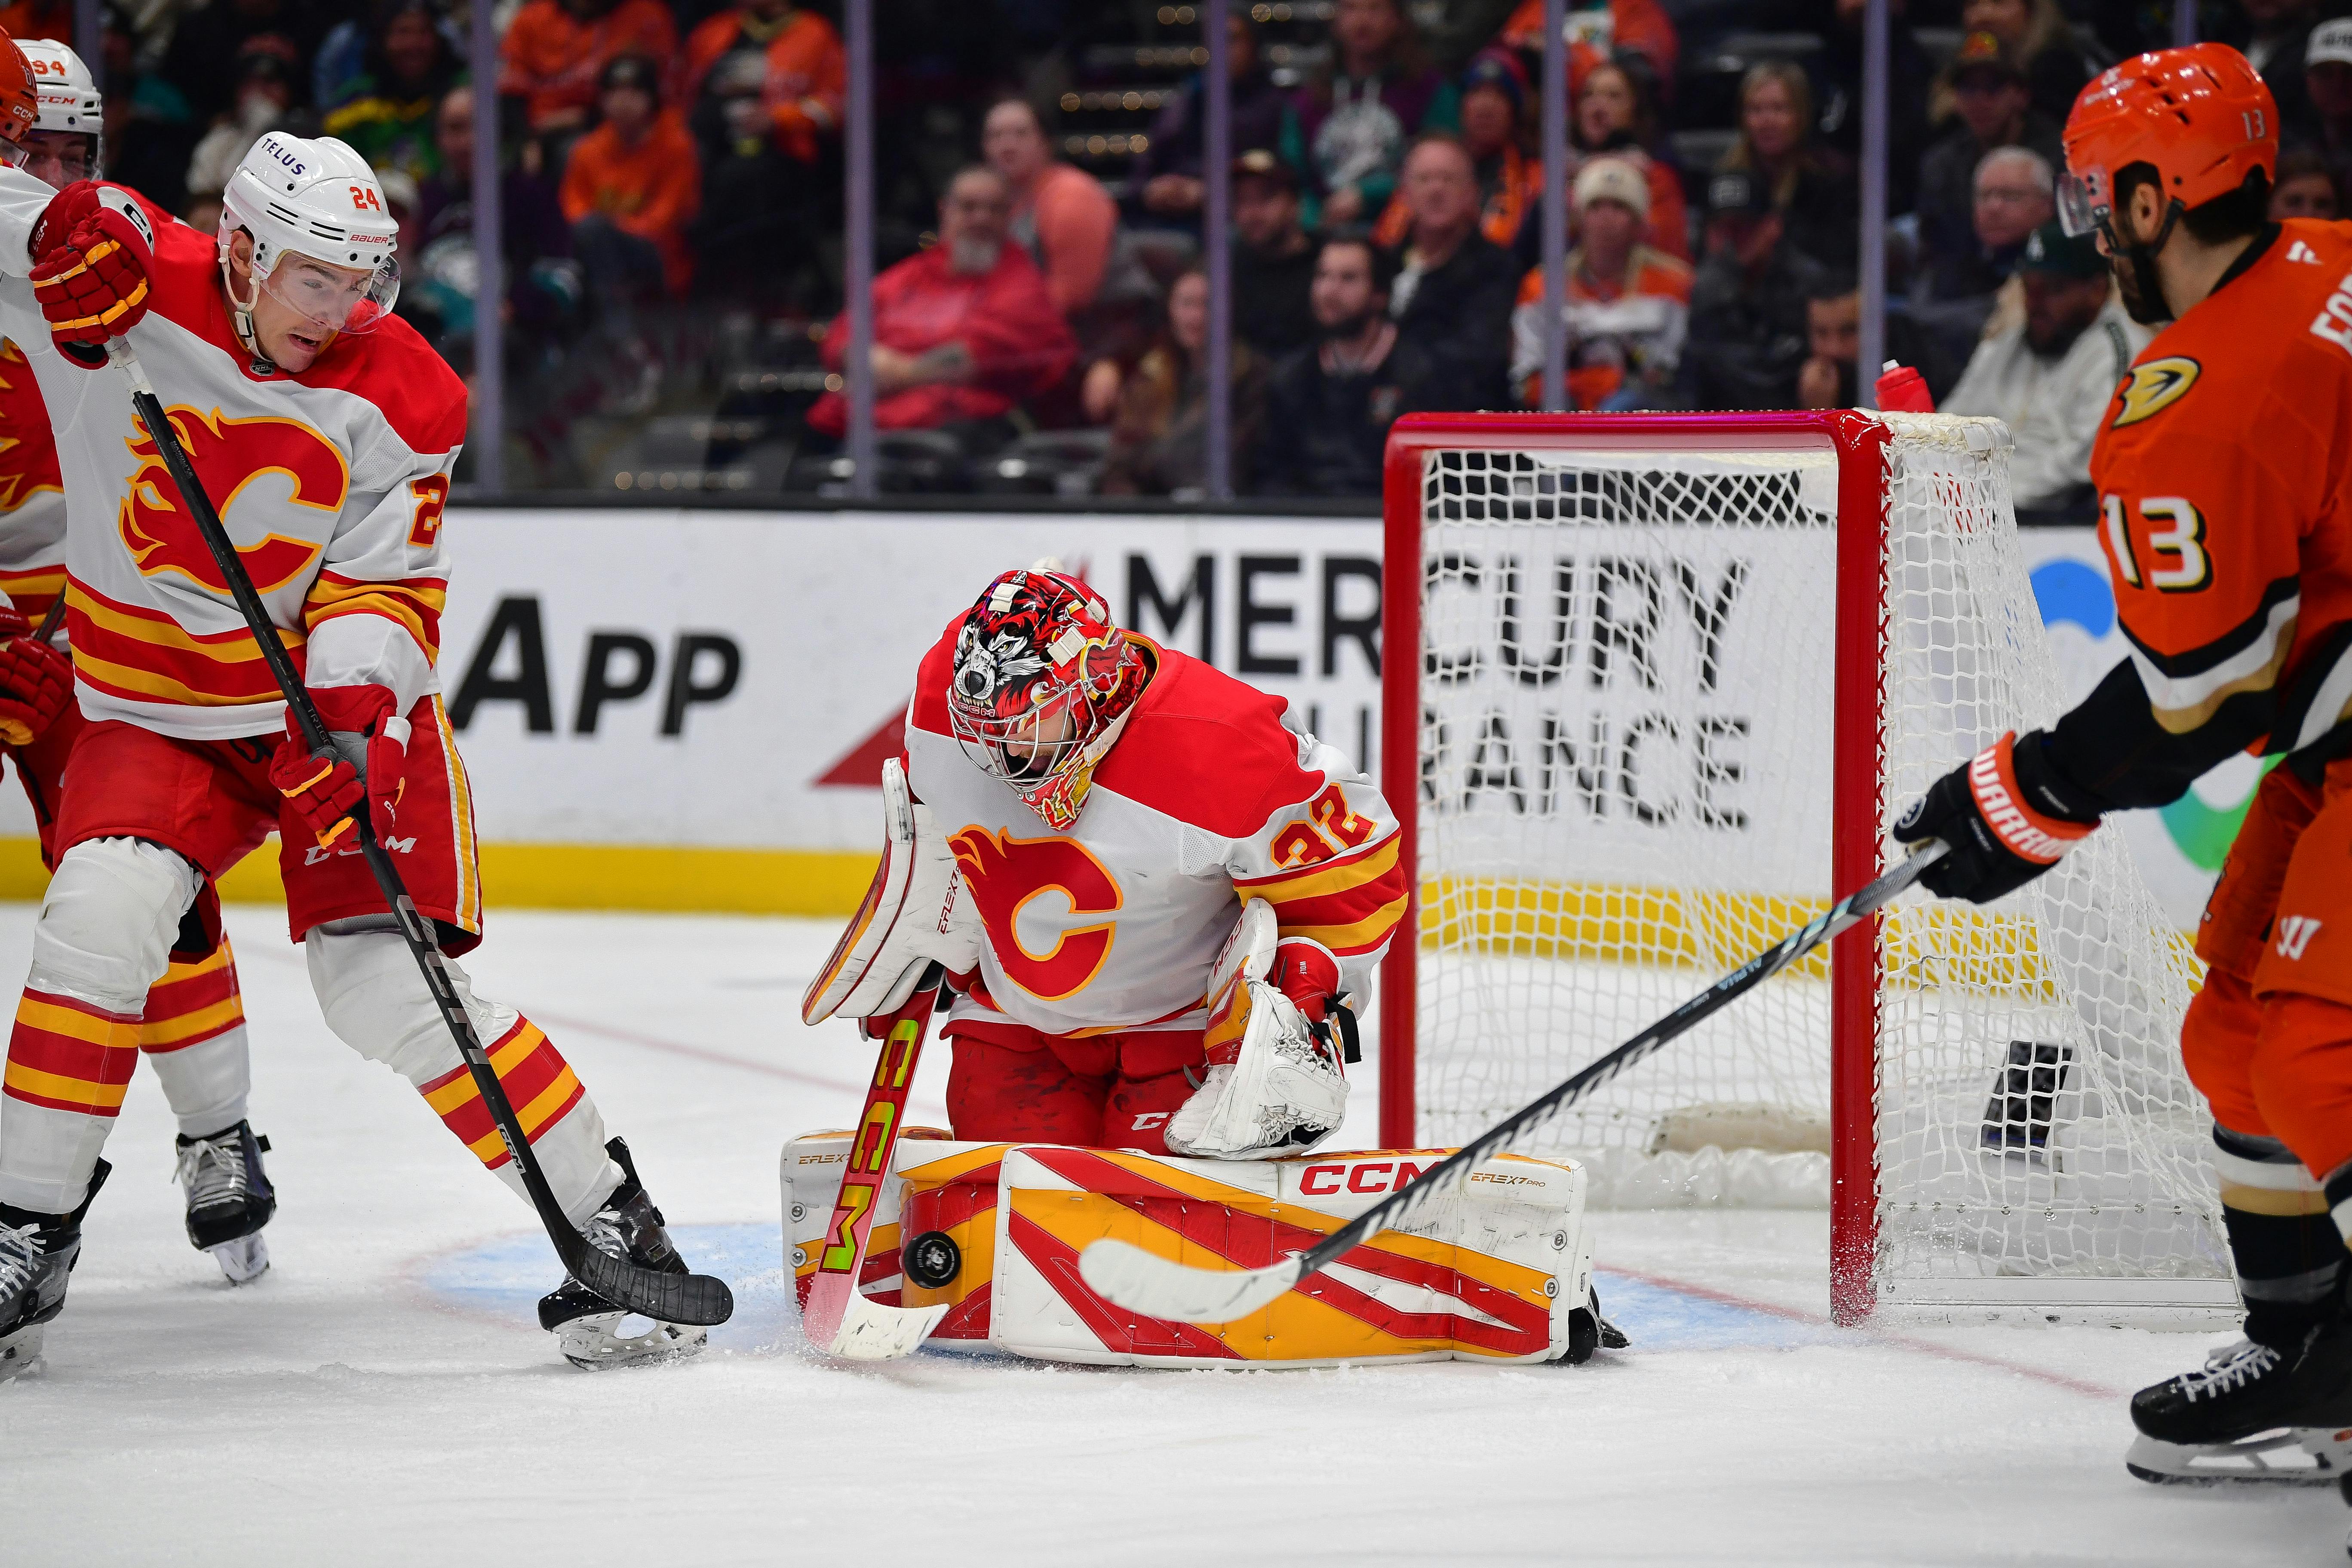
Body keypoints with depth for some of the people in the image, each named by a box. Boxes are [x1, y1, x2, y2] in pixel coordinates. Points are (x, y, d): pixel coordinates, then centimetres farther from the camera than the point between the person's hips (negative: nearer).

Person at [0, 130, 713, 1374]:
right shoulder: (136, 288, -13)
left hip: (346, 698, -1)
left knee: (384, 982, -15)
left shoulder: (399, 397, -11)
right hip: (156, 702, 1)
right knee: (104, 910, -23)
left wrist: (354, 709, -30)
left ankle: (611, 1226, -6)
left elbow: (384, 587, -11)